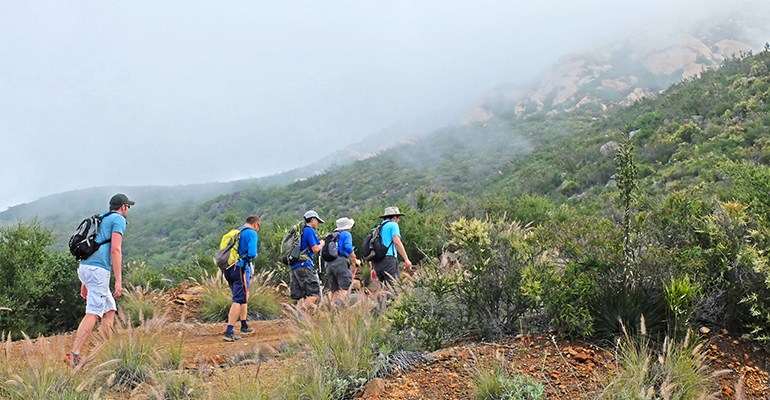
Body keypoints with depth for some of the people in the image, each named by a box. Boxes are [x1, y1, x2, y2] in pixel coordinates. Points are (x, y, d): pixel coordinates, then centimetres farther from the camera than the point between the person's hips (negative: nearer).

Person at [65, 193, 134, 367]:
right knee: (93, 313, -13)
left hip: (85, 267, 9)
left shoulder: (101, 220, 26)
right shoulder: (119, 219, 0)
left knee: (110, 309, 14)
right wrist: (118, 280, -15)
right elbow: (115, 249, -13)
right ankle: (74, 355, -20)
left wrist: (84, 283, 25)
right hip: (98, 269, -9)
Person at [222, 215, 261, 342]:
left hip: (228, 269, 8)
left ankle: (244, 327, 32)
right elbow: (252, 253, -16)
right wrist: (254, 256, 6)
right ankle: (228, 332, -13)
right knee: (239, 300, -7)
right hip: (241, 269, -8)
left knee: (242, 298, 22)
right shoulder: (252, 233, -5)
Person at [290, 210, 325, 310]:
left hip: (294, 267, 9)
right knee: (315, 294, -11)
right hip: (304, 266, -9)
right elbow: (315, 249, -11)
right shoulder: (310, 230, -3)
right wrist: (321, 244, 10)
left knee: (302, 297, 7)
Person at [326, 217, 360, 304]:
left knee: (335, 290, 8)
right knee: (345, 288, -10)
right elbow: (348, 248, -11)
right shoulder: (346, 234, 5)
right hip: (340, 262, -7)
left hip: (329, 264, 7)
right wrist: (355, 260, -3)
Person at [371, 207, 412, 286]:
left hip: (376, 262, 8)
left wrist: (373, 269, 27)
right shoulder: (393, 224, 4)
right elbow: (396, 242, -10)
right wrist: (406, 259, -9)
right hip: (388, 260, -8)